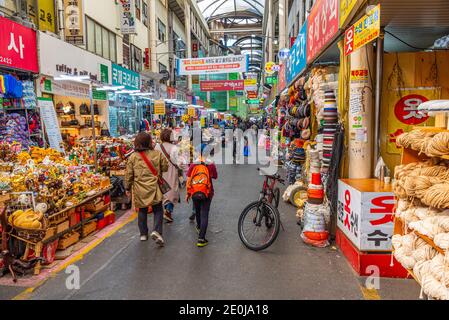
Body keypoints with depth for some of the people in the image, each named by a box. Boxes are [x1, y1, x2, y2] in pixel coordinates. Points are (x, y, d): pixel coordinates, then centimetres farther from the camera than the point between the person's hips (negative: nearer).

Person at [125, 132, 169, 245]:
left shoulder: (133, 157, -3)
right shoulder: (157, 154, -5)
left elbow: (129, 174, 0)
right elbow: (165, 168, 3)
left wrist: (127, 188, 11)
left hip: (139, 189, 2)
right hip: (154, 188, -1)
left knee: (142, 211, 17)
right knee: (158, 210, 9)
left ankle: (143, 234, 23)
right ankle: (156, 231, -8)